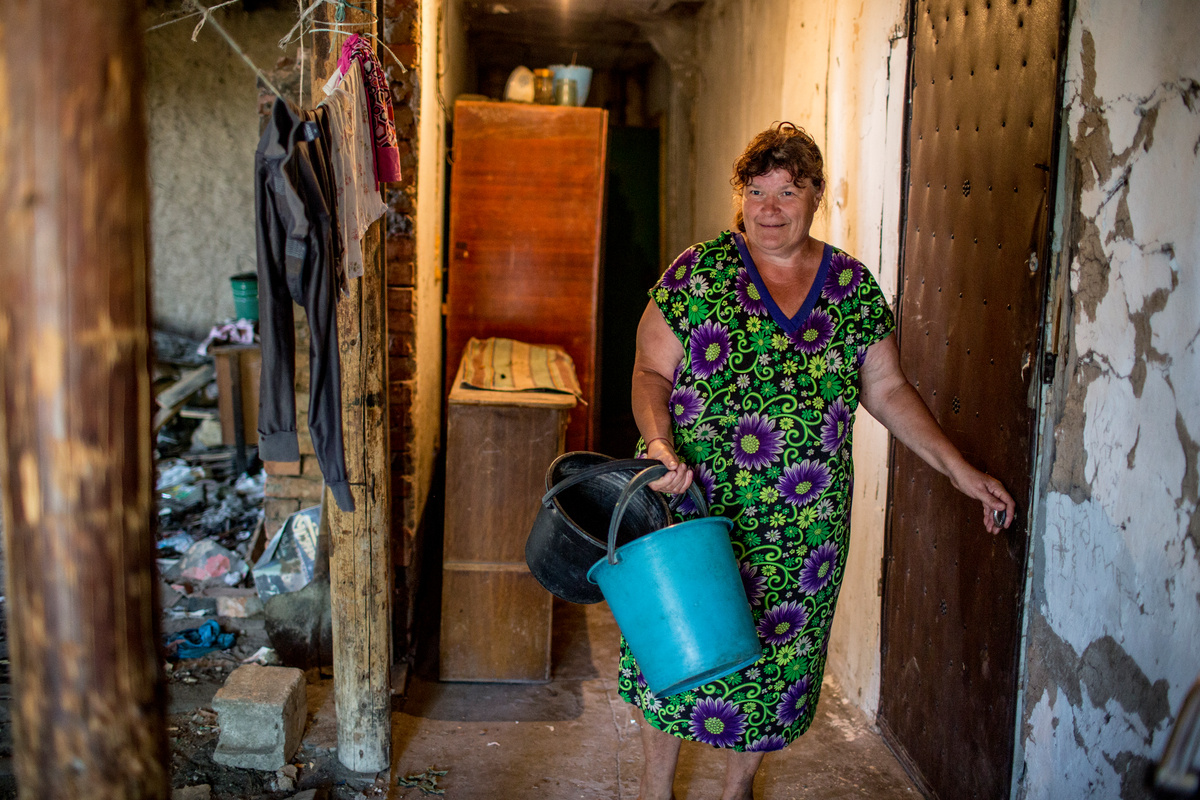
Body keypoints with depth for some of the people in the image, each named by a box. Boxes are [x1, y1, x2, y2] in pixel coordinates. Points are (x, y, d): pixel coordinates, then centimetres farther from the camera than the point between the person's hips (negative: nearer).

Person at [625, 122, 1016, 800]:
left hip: (803, 522, 3)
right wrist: (659, 442, -23)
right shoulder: (696, 272, -4)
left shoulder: (854, 287, 4)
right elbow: (651, 372, -4)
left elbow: (888, 389, 8)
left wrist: (960, 469, 2)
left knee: (776, 656, 12)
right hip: (694, 509, -2)